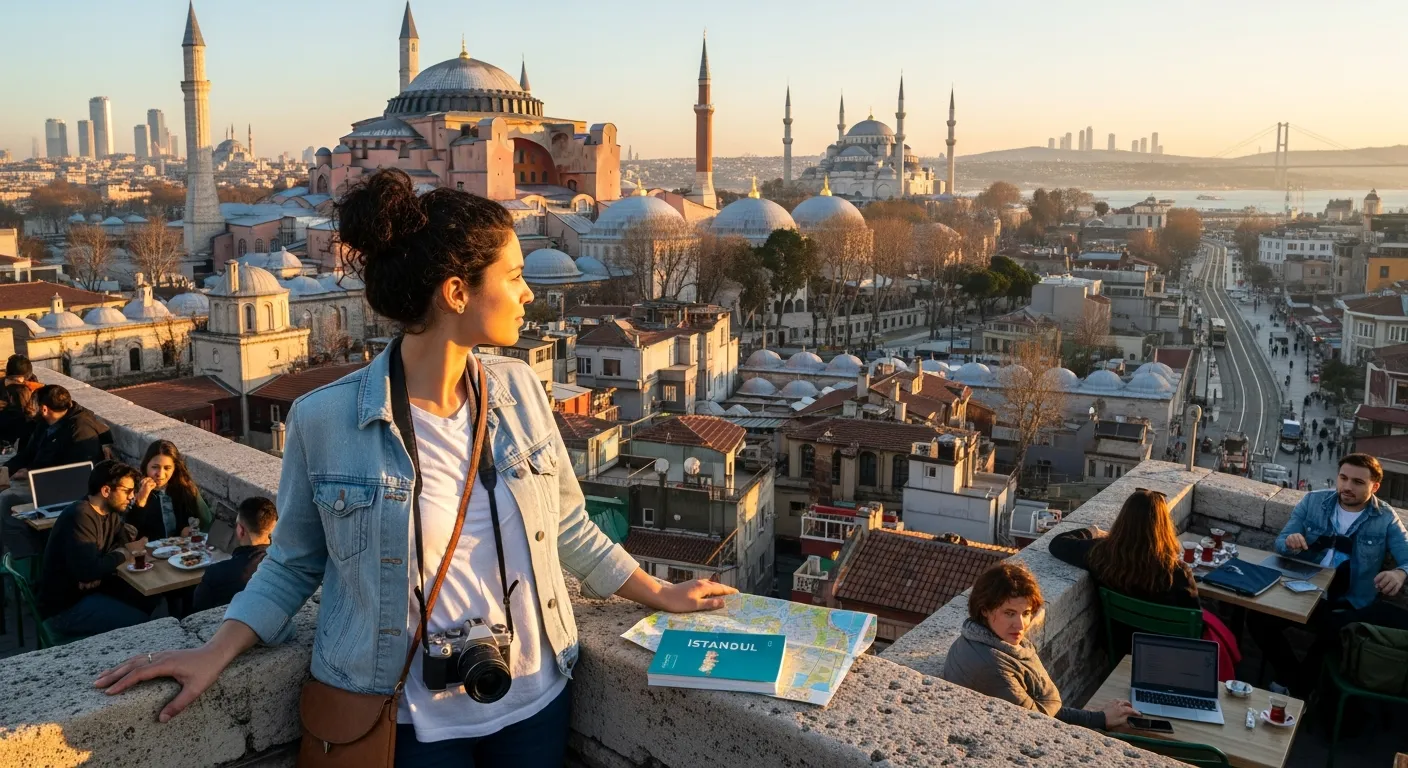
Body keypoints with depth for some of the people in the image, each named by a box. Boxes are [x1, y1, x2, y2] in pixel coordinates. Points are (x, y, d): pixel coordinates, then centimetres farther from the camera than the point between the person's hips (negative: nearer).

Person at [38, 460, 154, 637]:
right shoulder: (80, 516, -25)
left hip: (94, 588, 9)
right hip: (66, 606, -9)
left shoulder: (109, 512, 5)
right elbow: (88, 571, -34)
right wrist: (125, 552, -18)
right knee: (140, 622, -18)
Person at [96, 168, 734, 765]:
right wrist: (216, 654, -10)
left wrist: (658, 595, 12)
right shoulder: (325, 420, -15)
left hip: (537, 699, 4)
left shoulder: (518, 390, -5)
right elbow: (294, 562, 0)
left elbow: (568, 526, 6)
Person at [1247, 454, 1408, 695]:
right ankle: (1291, 677, 3)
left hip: (1349, 606, -1)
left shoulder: (1386, 519, 2)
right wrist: (1290, 543, -20)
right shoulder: (1313, 501, 5)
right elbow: (1280, 542, 6)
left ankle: (1300, 688, -2)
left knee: (1332, 634, -33)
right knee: (1257, 620, -24)